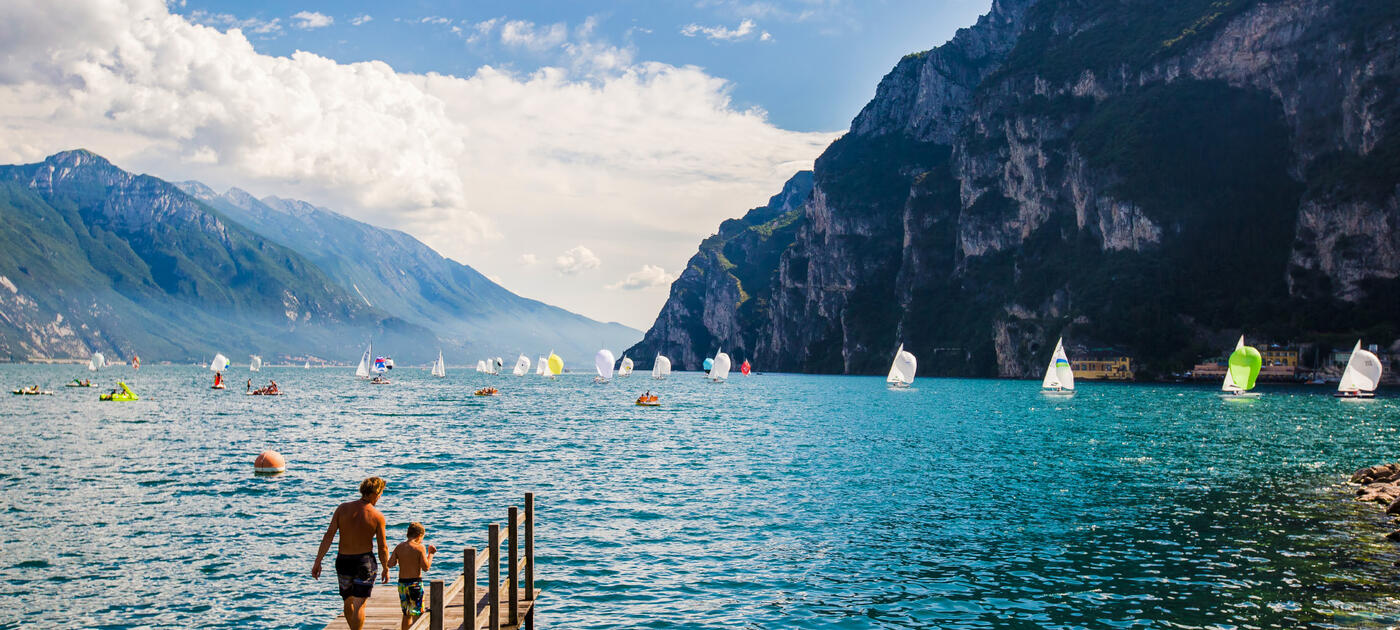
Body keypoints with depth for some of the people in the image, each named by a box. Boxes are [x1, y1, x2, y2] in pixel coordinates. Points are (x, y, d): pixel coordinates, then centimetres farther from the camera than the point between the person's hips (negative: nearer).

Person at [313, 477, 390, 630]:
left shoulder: (343, 508, -3)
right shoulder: (377, 516, -10)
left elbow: (328, 536, -7)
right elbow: (383, 547, -6)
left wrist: (317, 562, -4)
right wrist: (386, 569, 7)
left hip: (343, 561, 4)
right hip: (365, 562, -4)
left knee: (348, 602, 20)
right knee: (359, 604, -1)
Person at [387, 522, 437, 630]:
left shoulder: (399, 547, 3)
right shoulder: (420, 547, -11)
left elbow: (390, 564, -2)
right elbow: (426, 567, -14)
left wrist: (399, 559, 15)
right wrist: (430, 553, -3)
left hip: (402, 583, 6)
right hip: (415, 583, -6)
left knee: (407, 614, 19)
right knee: (417, 614, 0)